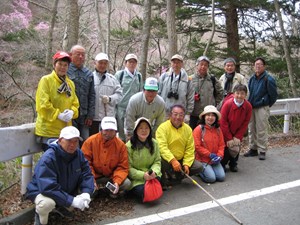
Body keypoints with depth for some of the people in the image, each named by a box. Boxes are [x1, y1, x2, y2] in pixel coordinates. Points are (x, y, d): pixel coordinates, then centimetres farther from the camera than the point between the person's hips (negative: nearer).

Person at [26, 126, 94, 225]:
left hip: (66, 190, 7)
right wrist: (72, 201, -40)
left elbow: (86, 174, -10)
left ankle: (60, 206, 15)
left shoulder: (78, 153, -10)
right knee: (47, 203, -38)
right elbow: (48, 187, -38)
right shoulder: (48, 158, -31)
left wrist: (86, 193, -30)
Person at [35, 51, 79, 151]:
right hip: (48, 131, -6)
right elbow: (43, 104, -13)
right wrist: (59, 115, -15)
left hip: (66, 130, 6)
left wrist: (72, 112, -6)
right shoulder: (46, 80, -5)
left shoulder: (70, 83, 14)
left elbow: (75, 103, 15)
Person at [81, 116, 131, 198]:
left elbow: (123, 167, -6)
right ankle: (94, 190, 7)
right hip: (94, 177, 0)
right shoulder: (90, 141, -11)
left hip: (111, 177, 1)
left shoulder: (120, 145, -7)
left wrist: (117, 181, -23)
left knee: (126, 183, -23)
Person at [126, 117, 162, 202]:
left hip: (152, 176, 3)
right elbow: (128, 168, -10)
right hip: (136, 179, -3)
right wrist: (143, 175, -22)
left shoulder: (154, 143, 4)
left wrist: (154, 172, -17)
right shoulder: (129, 146, -11)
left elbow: (157, 161, 5)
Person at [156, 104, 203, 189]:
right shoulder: (163, 127, -14)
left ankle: (175, 177, 4)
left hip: (181, 160, 5)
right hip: (167, 159, -5)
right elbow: (162, 147, -26)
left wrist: (186, 164, -13)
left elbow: (190, 149, 0)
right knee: (163, 162, -37)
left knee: (198, 167, -10)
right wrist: (173, 160, -38)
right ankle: (164, 180, -5)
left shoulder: (188, 129, 1)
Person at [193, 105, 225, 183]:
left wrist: (219, 156, -8)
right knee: (211, 178, -18)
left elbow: (221, 145, 8)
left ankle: (209, 169, 18)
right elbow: (197, 146, -12)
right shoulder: (199, 129, -10)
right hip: (202, 160, -5)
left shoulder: (218, 130, 7)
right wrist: (210, 154, -14)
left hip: (215, 160, 5)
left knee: (221, 177, -9)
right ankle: (200, 171, 11)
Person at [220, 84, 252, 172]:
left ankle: (233, 164, 25)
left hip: (237, 134, 2)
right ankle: (222, 164, 25)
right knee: (225, 149, -1)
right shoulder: (227, 104, -22)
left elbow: (245, 123, -7)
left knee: (236, 149, -2)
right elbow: (223, 122, -18)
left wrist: (238, 137, -12)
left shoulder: (248, 106, -14)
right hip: (225, 133, -2)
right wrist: (229, 138, -17)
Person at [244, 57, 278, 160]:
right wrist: (249, 104, 15)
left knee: (261, 131, -3)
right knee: (251, 130, 12)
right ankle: (253, 149, 24)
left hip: (262, 108, -6)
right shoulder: (252, 78, 7)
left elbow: (273, 95, -4)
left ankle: (262, 151, 8)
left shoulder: (268, 79, -11)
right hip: (251, 107, 6)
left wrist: (267, 104, 5)